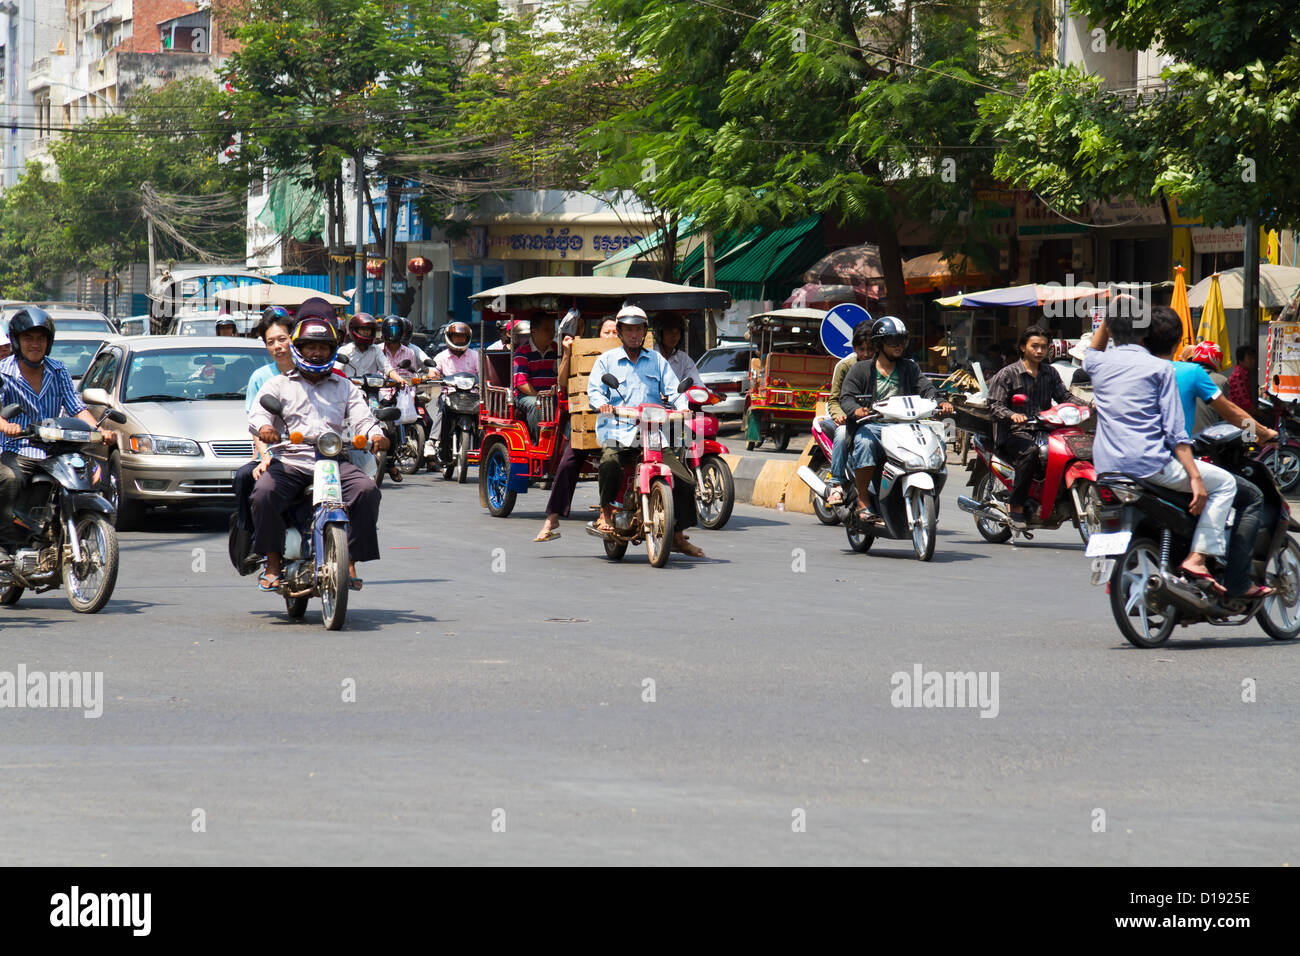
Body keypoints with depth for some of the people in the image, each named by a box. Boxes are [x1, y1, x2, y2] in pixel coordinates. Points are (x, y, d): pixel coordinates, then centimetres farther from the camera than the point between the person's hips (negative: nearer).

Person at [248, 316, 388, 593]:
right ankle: (273, 564, -17)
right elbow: (258, 414, 3)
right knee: (264, 493, -31)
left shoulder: (345, 388, 25)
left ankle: (350, 562, -20)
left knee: (367, 490, -26)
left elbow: (362, 418, 10)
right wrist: (264, 427, -23)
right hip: (289, 461, -1)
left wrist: (375, 435, -15)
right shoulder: (279, 385, 18)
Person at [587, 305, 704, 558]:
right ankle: (606, 512, -14)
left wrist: (683, 408, -9)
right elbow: (594, 390, 3)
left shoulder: (656, 360, 22)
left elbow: (673, 389, 12)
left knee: (685, 480, -9)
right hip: (617, 431, -3)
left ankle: (678, 537, 7)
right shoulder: (606, 360, 14)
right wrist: (602, 403, -21)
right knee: (610, 462, -37)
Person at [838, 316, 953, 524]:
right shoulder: (861, 370, 9)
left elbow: (925, 387, 6)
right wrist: (856, 410, -25)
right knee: (865, 442, -37)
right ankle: (863, 502, -29)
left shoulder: (909, 368, 19)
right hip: (871, 425, -3)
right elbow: (846, 396, -2)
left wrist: (940, 402, -16)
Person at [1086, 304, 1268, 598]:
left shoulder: (1100, 364, 8)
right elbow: (1174, 431, -9)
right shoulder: (1161, 368, -4)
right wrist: (1195, 478, -9)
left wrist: (1110, 315, 31)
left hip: (1105, 469, 6)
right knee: (1225, 482, 6)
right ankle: (1197, 558, -7)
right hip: (1150, 464, -6)